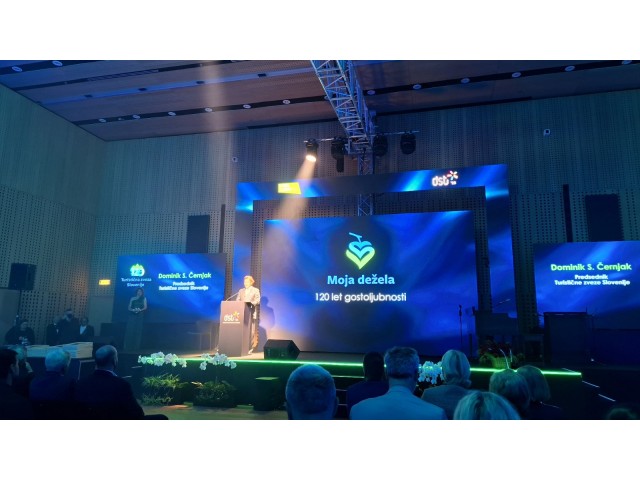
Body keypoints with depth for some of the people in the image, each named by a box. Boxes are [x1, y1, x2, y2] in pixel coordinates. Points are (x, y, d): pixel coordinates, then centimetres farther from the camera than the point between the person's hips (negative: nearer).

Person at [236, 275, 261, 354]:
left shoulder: (256, 290, 8)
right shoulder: (241, 291, 21)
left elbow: (258, 301, -4)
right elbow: (238, 300, 13)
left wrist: (251, 303, -21)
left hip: (251, 313, -3)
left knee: (251, 330, -7)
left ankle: (250, 348, -5)